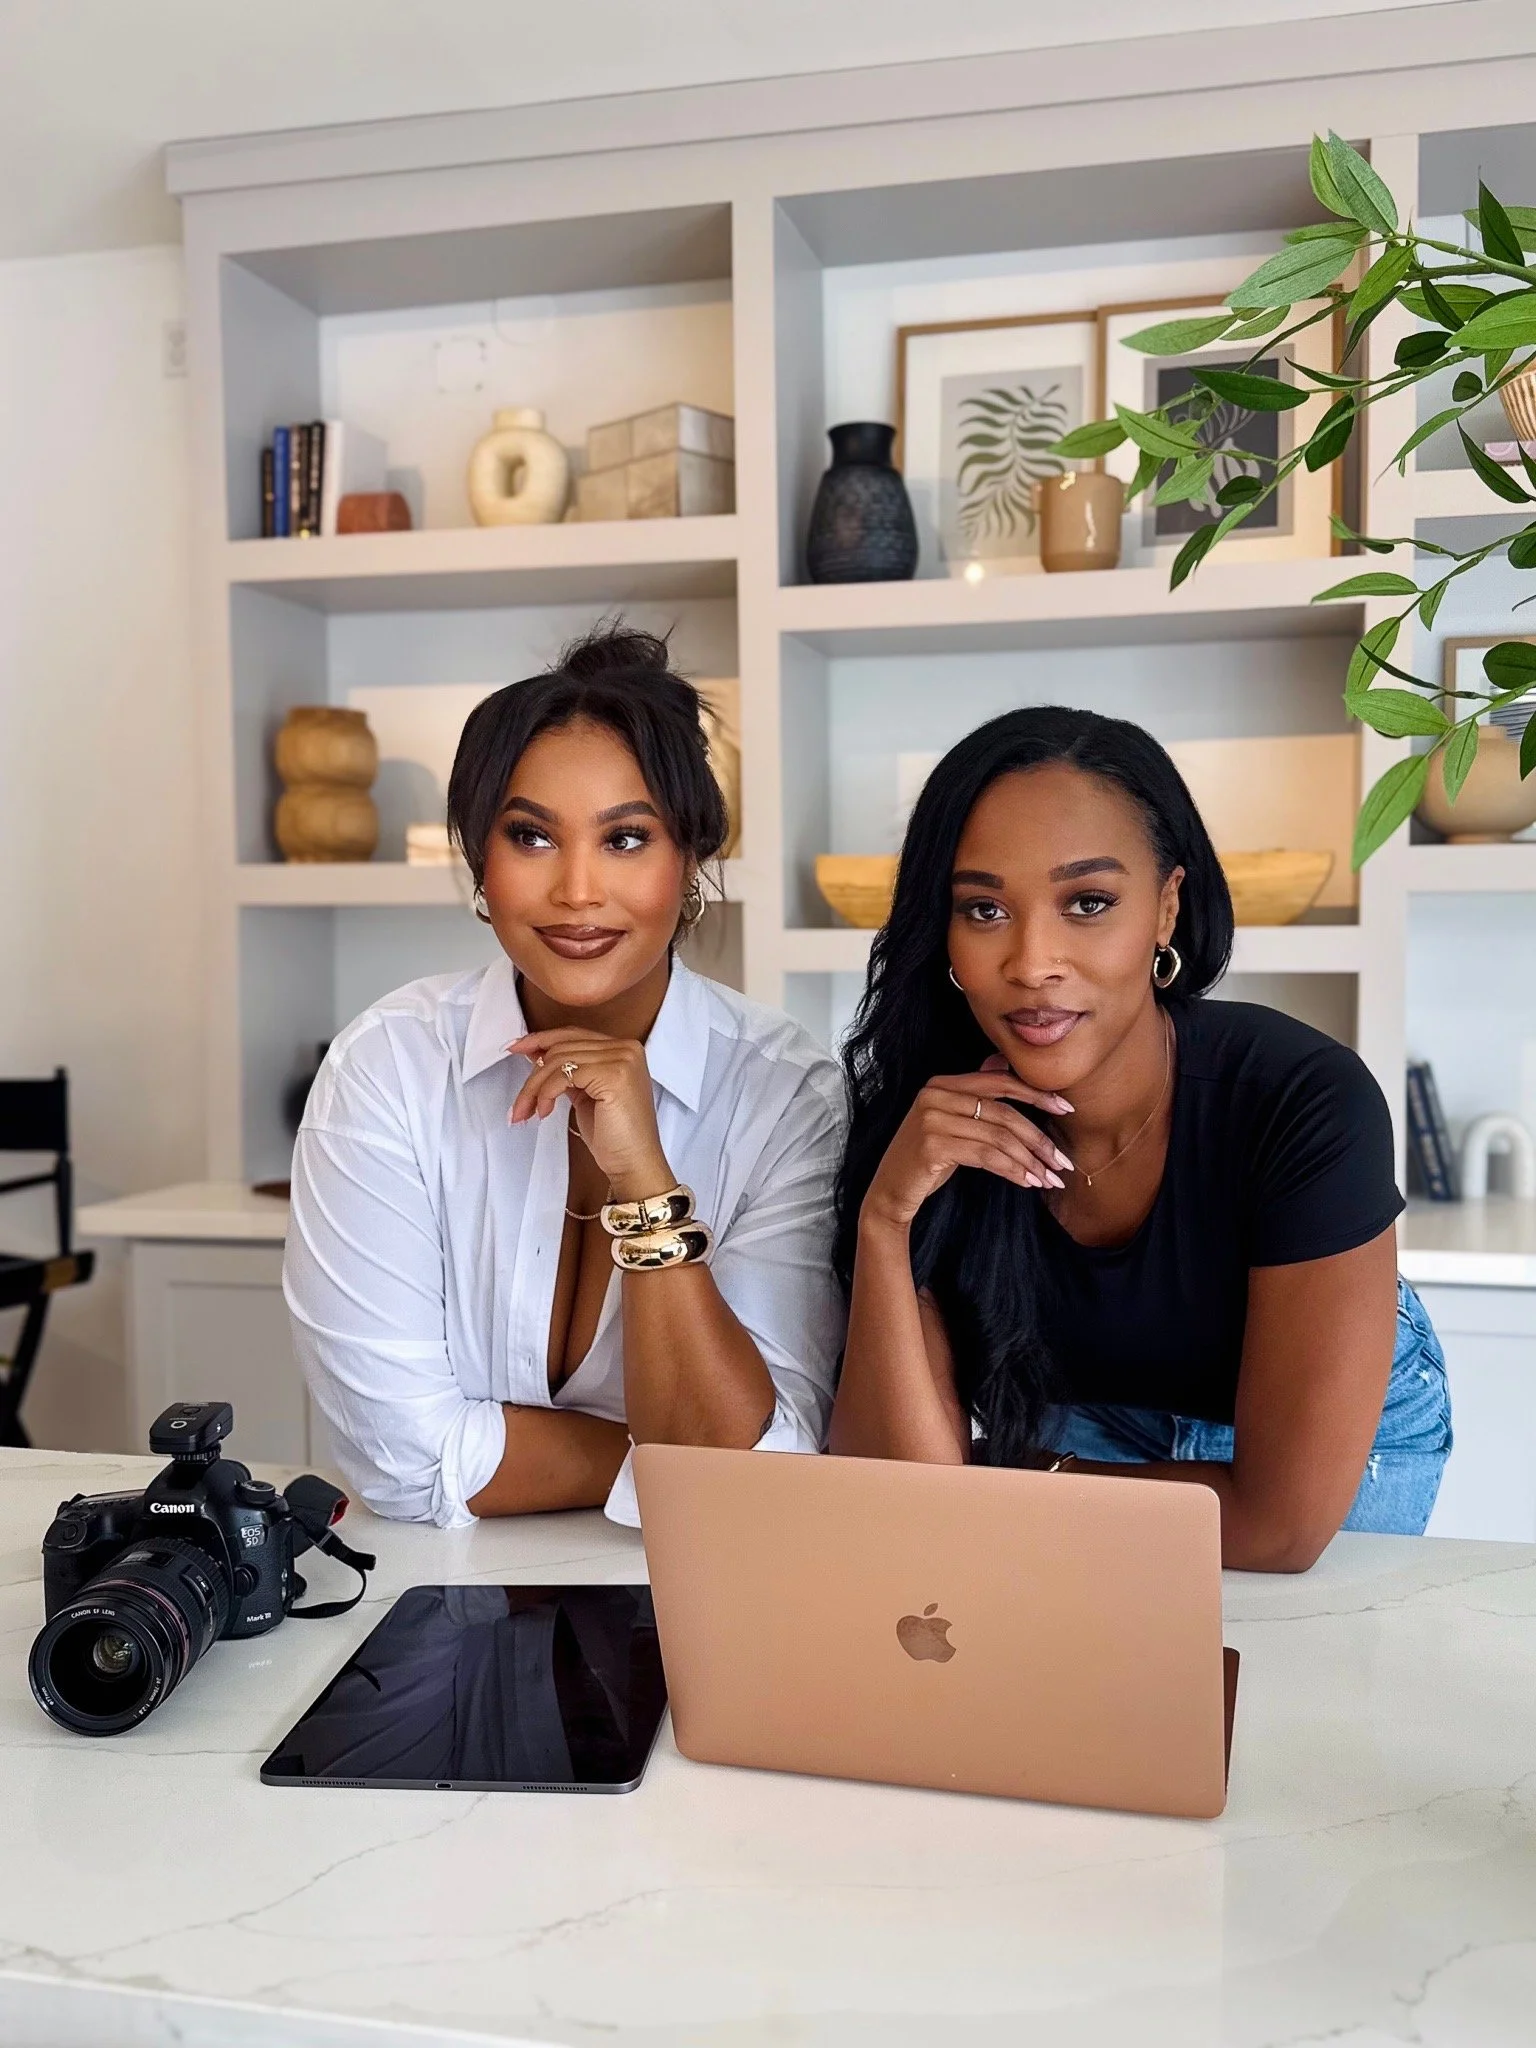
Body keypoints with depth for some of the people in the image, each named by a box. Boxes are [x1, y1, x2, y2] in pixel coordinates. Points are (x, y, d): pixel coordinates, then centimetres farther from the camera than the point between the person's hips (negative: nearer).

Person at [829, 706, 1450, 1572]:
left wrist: (1010, 1477, -19)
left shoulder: (1306, 1103, -31)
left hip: (1344, 1441, -1)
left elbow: (1281, 1524, -29)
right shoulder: (931, 1126, -22)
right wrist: (884, 1218, -35)